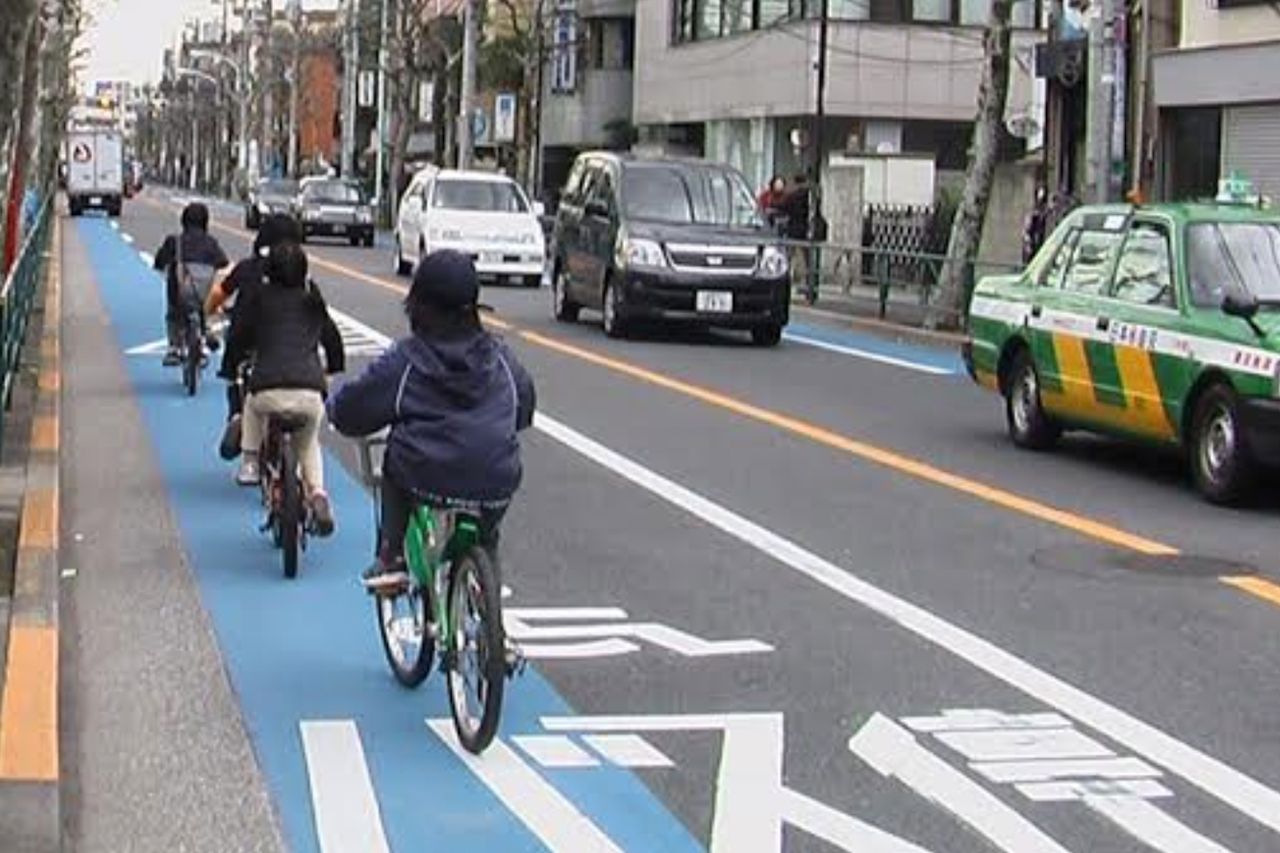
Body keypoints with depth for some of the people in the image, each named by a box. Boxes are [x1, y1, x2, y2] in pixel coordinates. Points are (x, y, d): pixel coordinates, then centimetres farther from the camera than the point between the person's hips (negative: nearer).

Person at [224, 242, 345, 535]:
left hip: (269, 390, -1)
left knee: (252, 405, 38)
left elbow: (238, 338, 13)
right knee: (309, 443, 30)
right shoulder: (313, 302, 20)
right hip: (311, 392, 1)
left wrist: (233, 363, 34)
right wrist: (333, 367, 51)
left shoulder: (259, 297, 12)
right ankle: (317, 492, 7)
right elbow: (332, 338, 31)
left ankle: (250, 462, 26)